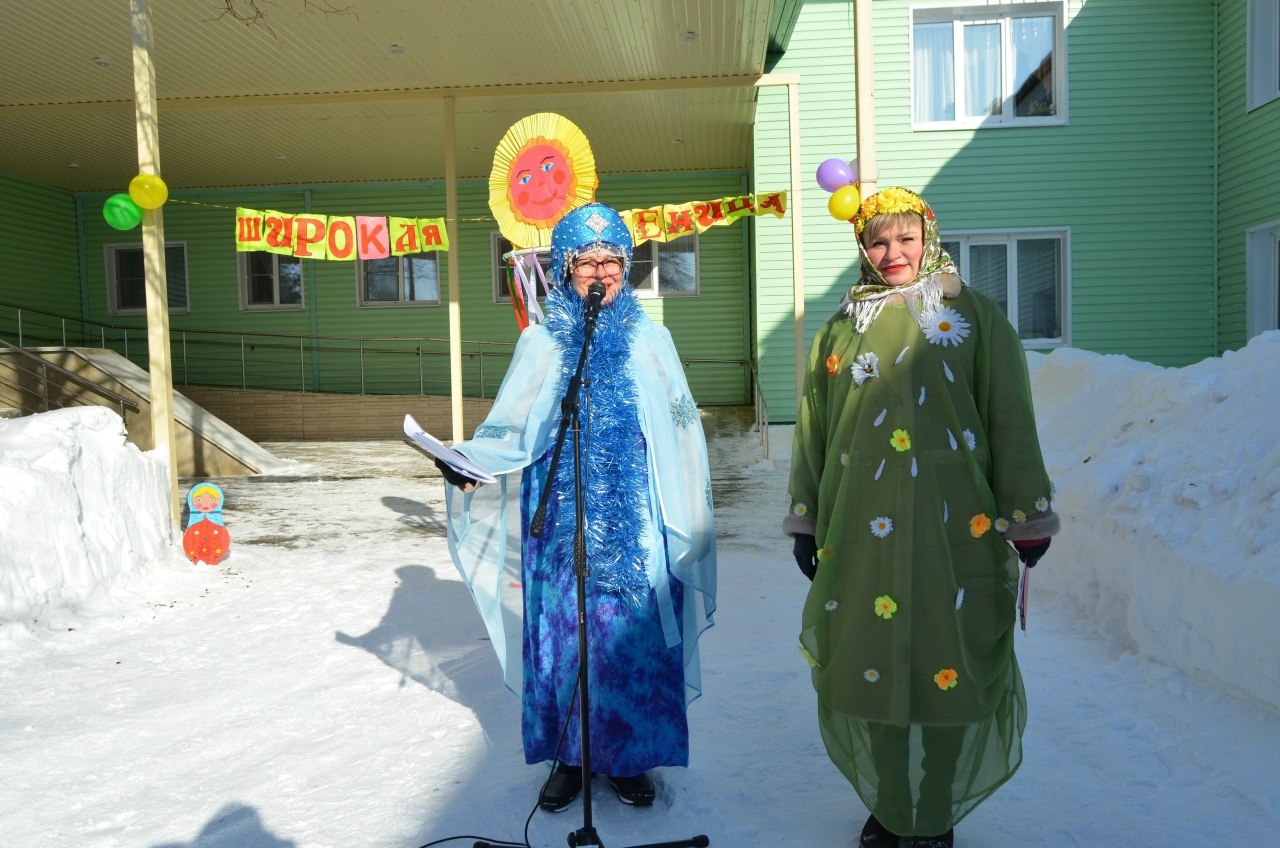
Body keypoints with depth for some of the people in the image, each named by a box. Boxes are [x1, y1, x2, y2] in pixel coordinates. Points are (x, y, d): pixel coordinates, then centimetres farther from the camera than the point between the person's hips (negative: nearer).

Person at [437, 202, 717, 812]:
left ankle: (628, 755, 21)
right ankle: (569, 755, 22)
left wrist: (688, 523, 8)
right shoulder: (541, 342, 4)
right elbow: (511, 431, 2)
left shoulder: (650, 340, 5)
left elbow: (681, 434, 9)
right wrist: (468, 460, -18)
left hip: (633, 523, 0)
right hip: (563, 521, 0)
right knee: (563, 628, 4)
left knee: (632, 631, 2)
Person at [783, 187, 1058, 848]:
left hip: (955, 529, -2)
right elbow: (813, 430, 14)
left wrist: (1027, 516, -2)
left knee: (950, 668, 3)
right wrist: (804, 519, 13)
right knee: (865, 665, 6)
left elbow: (1011, 420, 2)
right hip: (861, 530, 3)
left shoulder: (974, 315, 5)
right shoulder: (841, 328, 13)